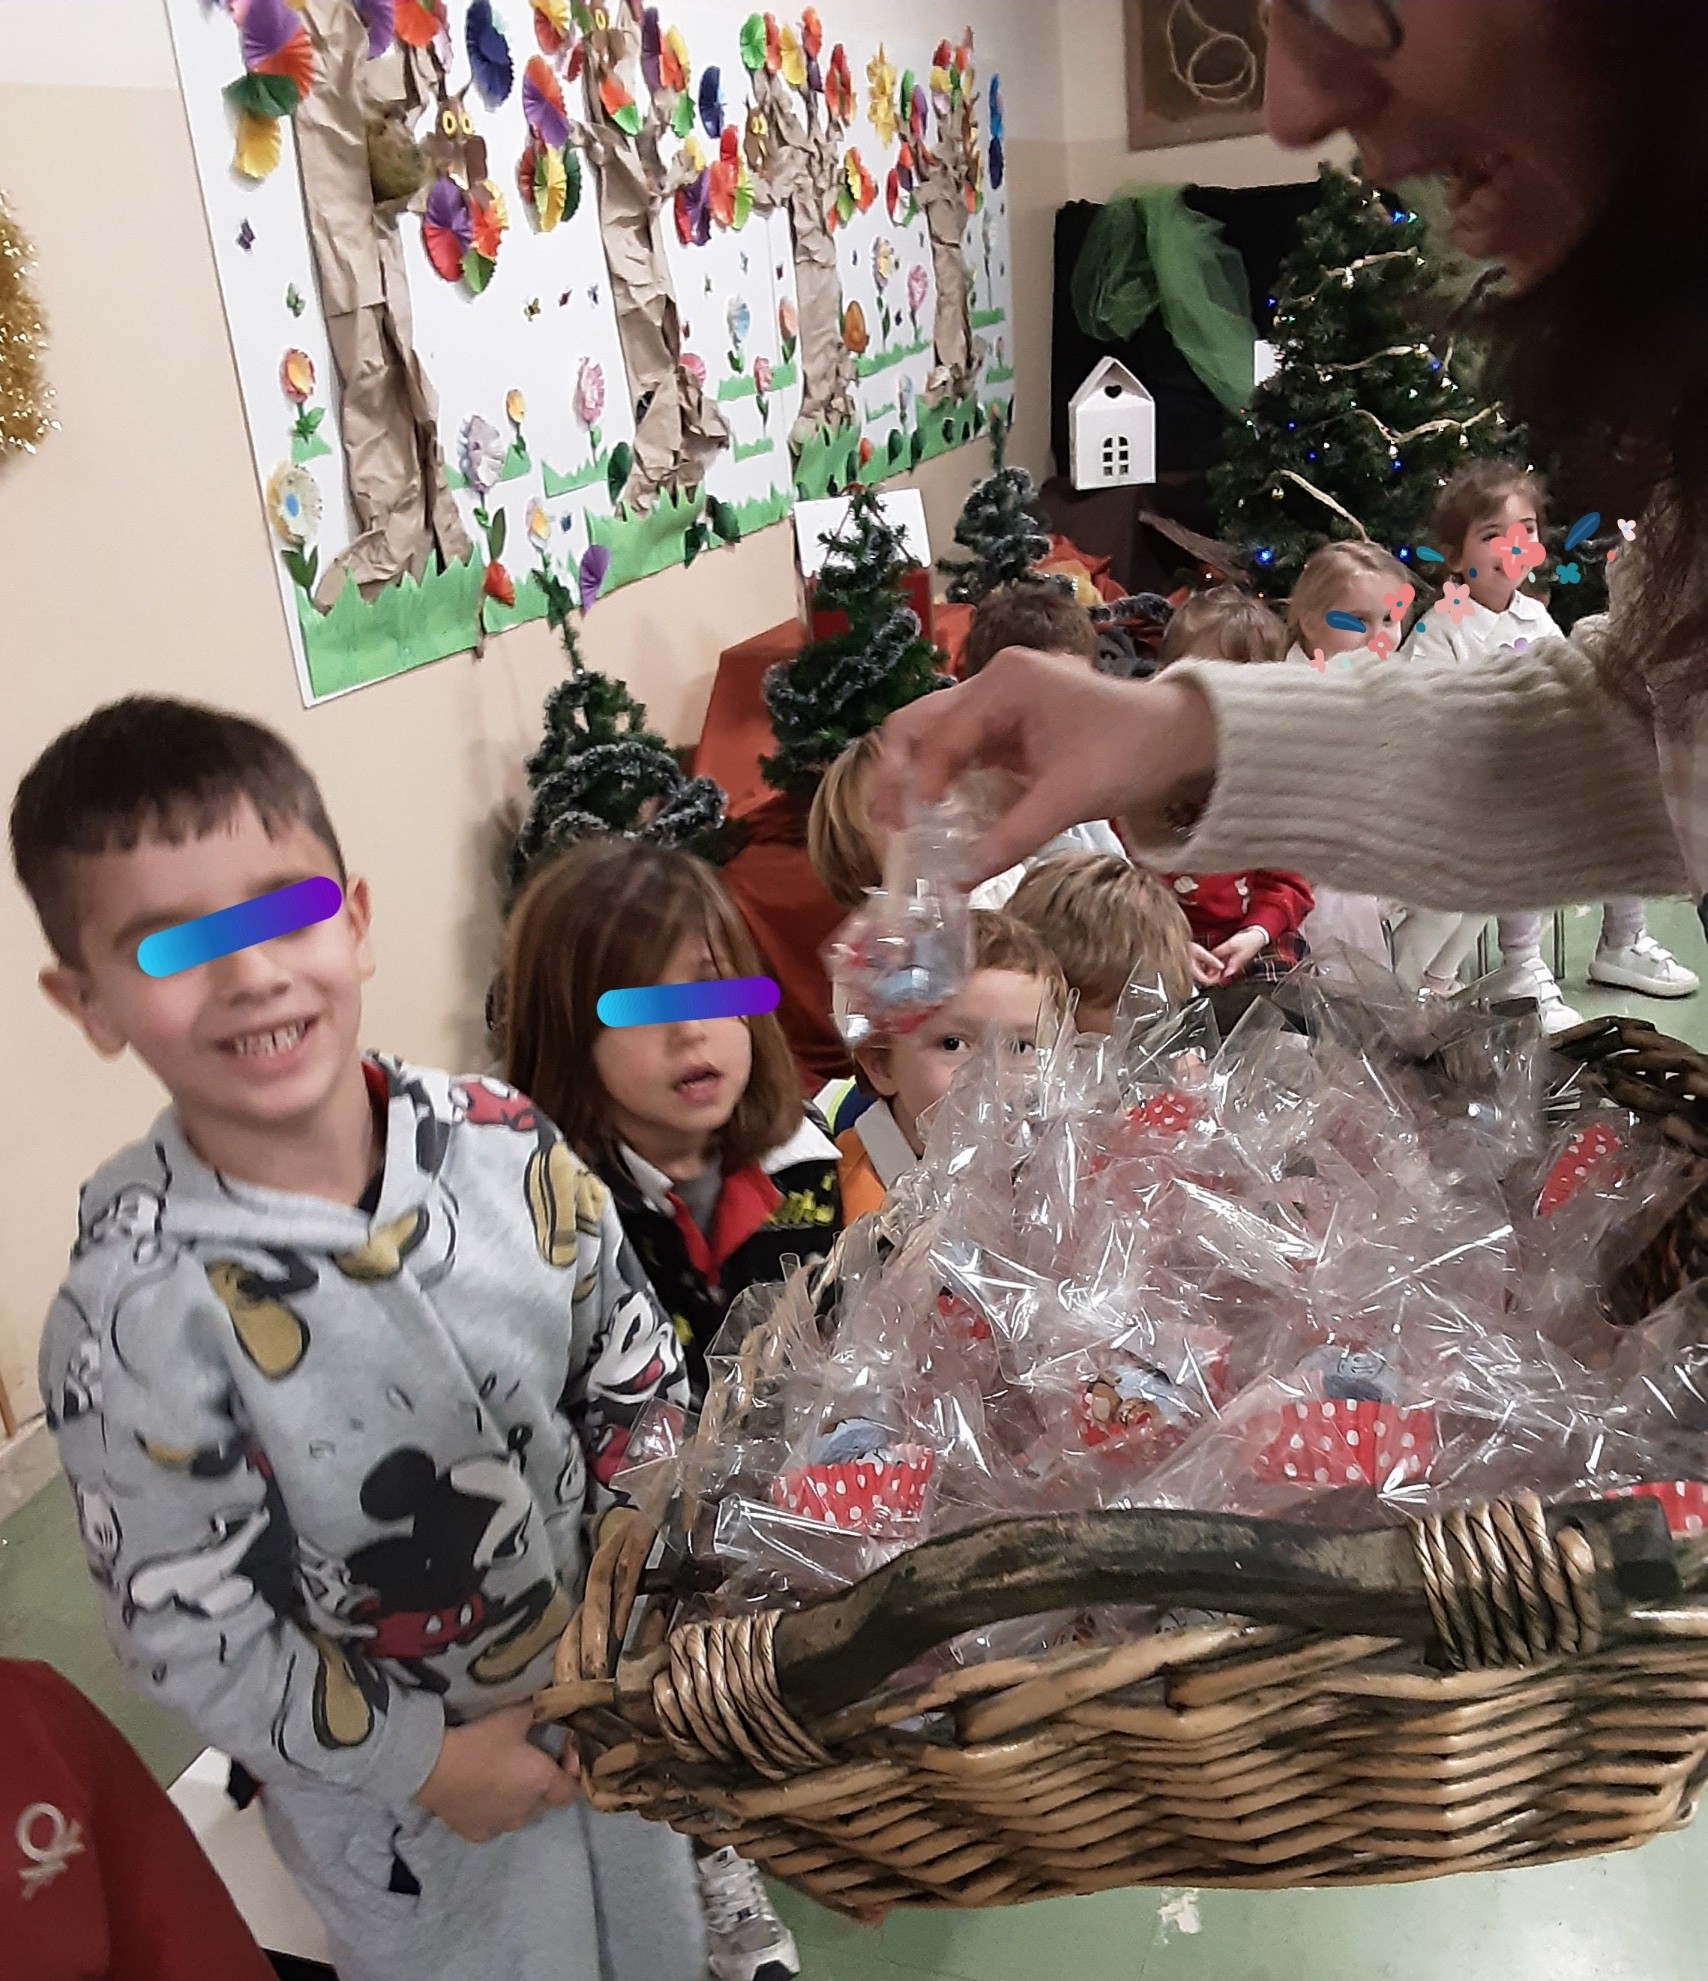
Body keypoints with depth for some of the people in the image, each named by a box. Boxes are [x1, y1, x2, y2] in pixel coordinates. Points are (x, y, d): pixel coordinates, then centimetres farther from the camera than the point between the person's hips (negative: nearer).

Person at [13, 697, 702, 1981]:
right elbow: (184, 1624, -18)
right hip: (392, 1798, -3)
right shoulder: (138, 1308, -26)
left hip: (610, 1696, 4)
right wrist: (420, 1763, -13)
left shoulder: (505, 1143, -16)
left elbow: (636, 1379, -3)